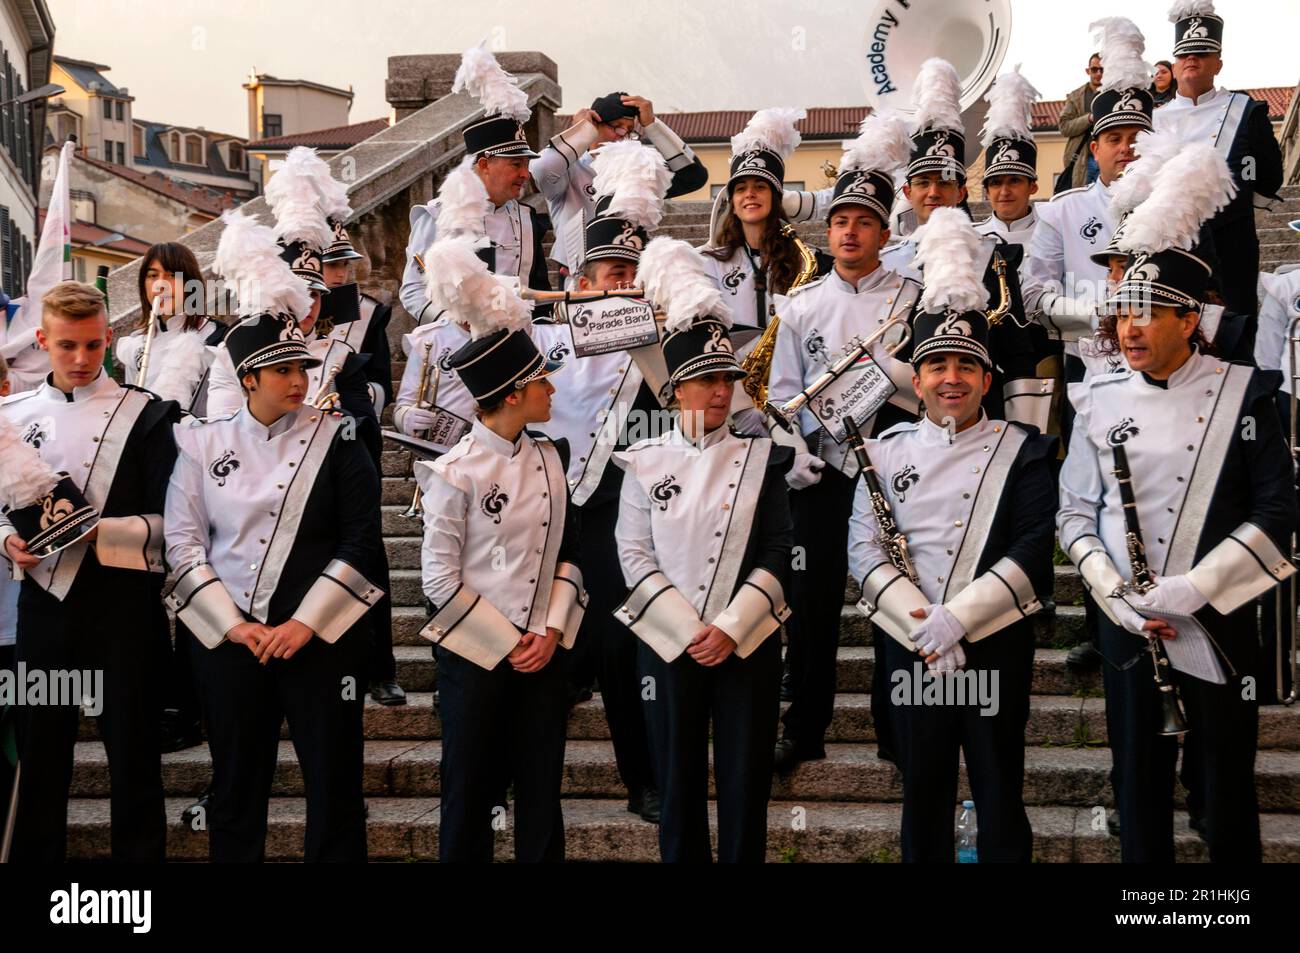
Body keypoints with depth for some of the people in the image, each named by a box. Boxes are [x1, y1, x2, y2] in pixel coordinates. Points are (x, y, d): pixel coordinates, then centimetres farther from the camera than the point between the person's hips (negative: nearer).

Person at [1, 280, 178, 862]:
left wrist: (97, 530, -19)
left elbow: (167, 522, -5)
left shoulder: (145, 415, -1)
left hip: (122, 601, -3)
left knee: (131, 749, 2)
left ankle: (138, 854, 13)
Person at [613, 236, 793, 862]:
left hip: (748, 643, 0)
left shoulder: (760, 458, 3)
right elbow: (635, 556, -2)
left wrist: (730, 629, -12)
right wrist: (687, 633, -11)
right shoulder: (644, 463, 1)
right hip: (669, 643, 0)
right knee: (679, 785, 8)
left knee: (745, 786, 5)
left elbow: (777, 552, -1)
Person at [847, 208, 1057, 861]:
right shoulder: (886, 452, 6)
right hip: (912, 649, 2)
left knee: (1000, 799, 7)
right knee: (923, 793, 11)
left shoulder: (1022, 452, 1)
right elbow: (864, 547, -1)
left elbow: (1032, 554, -9)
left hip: (997, 645, -2)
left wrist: (955, 618, -19)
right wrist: (921, 628, -14)